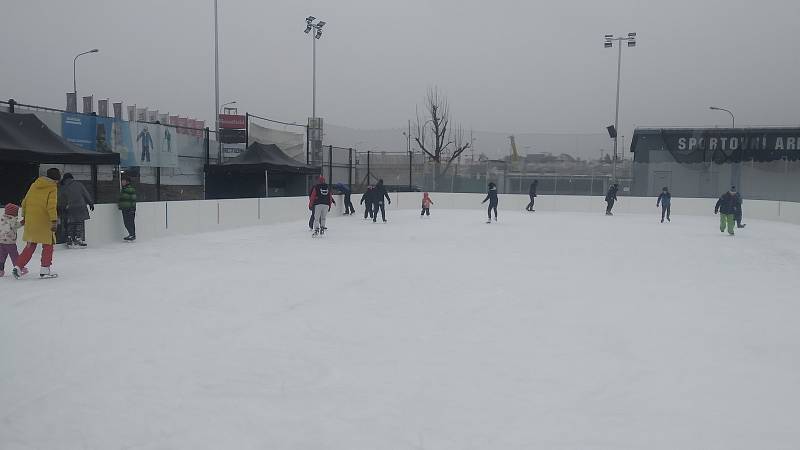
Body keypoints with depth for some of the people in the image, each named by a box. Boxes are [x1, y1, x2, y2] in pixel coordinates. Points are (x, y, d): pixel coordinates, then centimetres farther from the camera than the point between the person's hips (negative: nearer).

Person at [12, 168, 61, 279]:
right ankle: (45, 270, 6)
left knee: (30, 246, 16)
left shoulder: (34, 184, 12)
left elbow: (25, 202, 15)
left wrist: (24, 216, 24)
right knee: (48, 245, 7)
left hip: (30, 221, 6)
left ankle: (18, 267, 10)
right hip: (44, 222, -6)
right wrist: (54, 221, -18)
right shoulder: (52, 188, -7)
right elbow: (51, 206, -17)